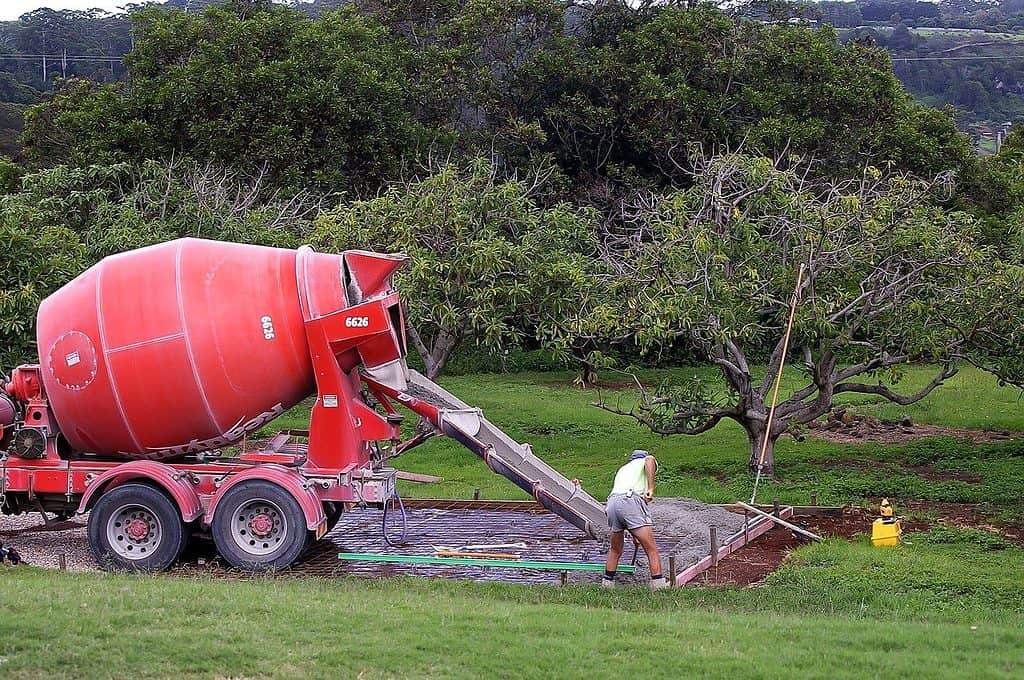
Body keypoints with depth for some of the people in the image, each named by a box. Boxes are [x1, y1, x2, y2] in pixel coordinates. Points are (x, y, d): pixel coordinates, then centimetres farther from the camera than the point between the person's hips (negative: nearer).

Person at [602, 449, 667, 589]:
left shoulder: (622, 469, 40)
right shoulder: (645, 461, 23)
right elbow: (650, 459, -6)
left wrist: (633, 533, 47)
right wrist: (651, 488, -10)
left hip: (612, 502, 6)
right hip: (631, 499, -6)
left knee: (615, 551, 24)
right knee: (651, 549, -4)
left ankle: (607, 583, 28)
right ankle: (658, 585, -11)